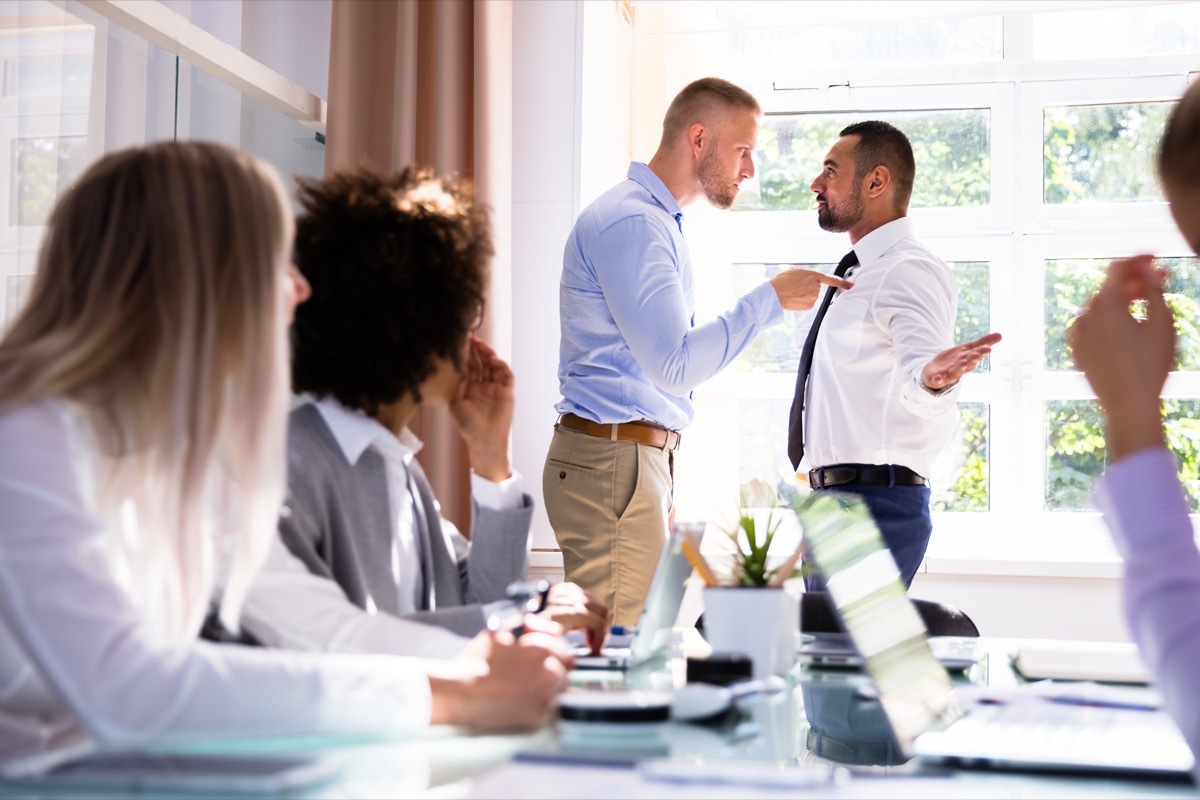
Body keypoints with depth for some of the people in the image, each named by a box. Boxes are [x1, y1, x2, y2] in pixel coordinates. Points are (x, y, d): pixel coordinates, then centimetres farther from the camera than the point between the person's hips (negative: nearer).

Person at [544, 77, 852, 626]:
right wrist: (770, 300, -12)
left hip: (643, 456, 10)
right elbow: (675, 364, -20)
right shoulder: (630, 221, -13)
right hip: (611, 460, -10)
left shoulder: (658, 220, 21)